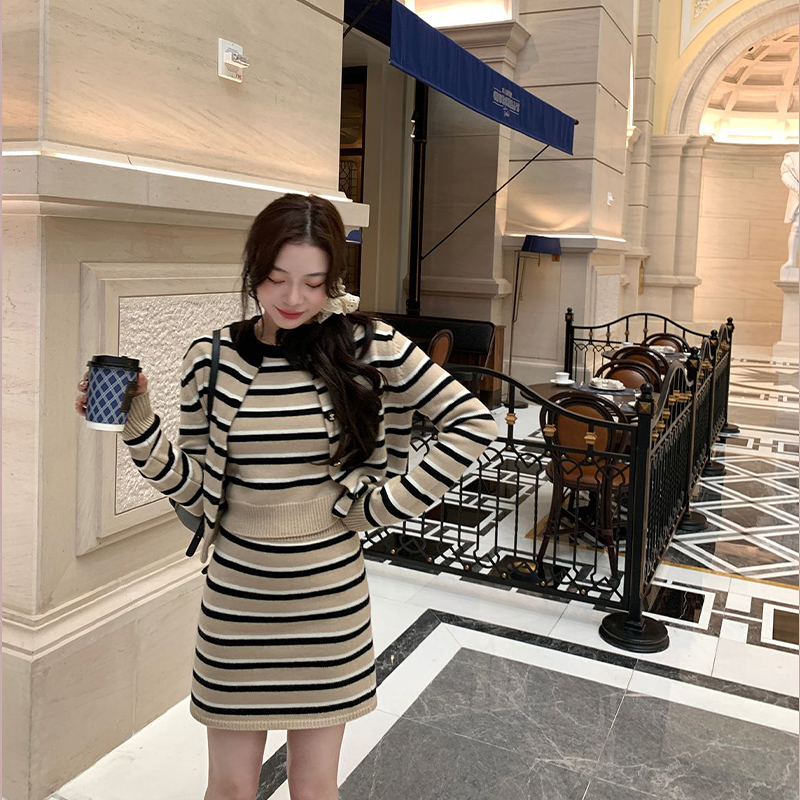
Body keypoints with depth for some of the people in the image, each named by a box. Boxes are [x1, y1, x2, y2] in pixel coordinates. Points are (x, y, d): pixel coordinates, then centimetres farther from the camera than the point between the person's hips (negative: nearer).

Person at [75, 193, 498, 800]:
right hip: (237, 595, 1)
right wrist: (139, 427, -16)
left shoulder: (371, 347, -9)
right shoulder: (212, 358, -4)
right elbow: (194, 488, 0)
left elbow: (474, 423, -5)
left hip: (330, 595, 0)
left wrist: (390, 503, -8)